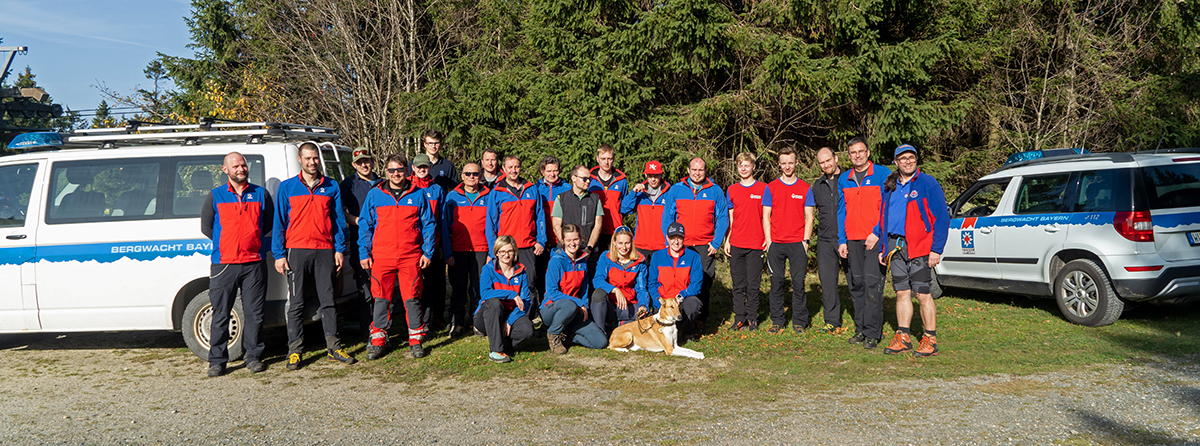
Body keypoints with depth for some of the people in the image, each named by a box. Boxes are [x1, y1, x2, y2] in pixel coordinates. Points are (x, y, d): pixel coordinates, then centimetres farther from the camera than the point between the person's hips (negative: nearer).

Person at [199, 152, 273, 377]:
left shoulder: (261, 194, 9)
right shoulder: (215, 196, 8)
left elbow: (269, 223, 17)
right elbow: (206, 227, 13)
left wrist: (252, 240, 8)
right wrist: (226, 244, 7)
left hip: (254, 263, 1)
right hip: (223, 264, -1)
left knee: (254, 312, 4)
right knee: (220, 314, 0)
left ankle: (254, 356, 15)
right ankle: (217, 360, 9)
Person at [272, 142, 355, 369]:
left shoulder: (331, 187, 10)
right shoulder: (287, 187, 5)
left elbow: (338, 220, 12)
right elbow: (279, 223, 5)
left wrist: (340, 250, 4)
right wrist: (279, 254, -1)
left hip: (325, 252, 1)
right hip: (297, 251, -1)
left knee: (328, 300, 5)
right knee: (296, 303, 1)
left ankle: (333, 347, 11)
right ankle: (295, 350, 7)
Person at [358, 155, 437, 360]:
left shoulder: (418, 194, 6)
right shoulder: (374, 195, 8)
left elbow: (428, 225, 8)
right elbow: (365, 225, 10)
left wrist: (427, 252, 1)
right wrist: (364, 253, 4)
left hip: (411, 257, -1)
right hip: (382, 256, 1)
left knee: (412, 298, 1)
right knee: (381, 298, 2)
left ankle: (416, 339, 11)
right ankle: (378, 340, 11)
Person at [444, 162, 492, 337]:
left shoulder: (488, 196, 6)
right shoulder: (452, 197, 5)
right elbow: (445, 226, 4)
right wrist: (447, 252, -3)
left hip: (481, 250, 0)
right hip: (458, 250, 0)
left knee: (479, 288, 2)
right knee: (458, 287, 5)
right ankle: (457, 323, 15)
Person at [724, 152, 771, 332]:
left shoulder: (763, 189, 3)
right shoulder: (731, 190, 11)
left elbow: (765, 217, 2)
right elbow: (730, 218, 13)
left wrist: (768, 240, -5)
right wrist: (726, 241, 6)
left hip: (756, 245, -2)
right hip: (736, 245, 2)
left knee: (753, 285, 1)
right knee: (738, 285, 5)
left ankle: (752, 319, 11)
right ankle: (739, 319, 12)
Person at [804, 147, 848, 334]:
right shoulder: (816, 186, 15)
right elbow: (809, 215, 17)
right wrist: (805, 240, 8)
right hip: (825, 241, 4)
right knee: (827, 281, 4)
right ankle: (832, 321, 12)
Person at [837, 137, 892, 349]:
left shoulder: (882, 174, -1)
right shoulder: (844, 179, 13)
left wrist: (877, 233, -13)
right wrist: (842, 241, 8)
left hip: (875, 239, -5)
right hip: (853, 240, 5)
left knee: (872, 283, -11)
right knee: (856, 284, 7)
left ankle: (872, 333, -7)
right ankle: (860, 329, 14)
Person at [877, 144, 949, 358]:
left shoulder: (928, 184, -4)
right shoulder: (890, 187, 15)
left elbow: (942, 218, -7)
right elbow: (883, 218, 21)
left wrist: (936, 249, -13)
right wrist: (882, 248, 14)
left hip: (918, 247, -6)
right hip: (895, 247, 6)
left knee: (923, 294, -4)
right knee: (902, 293, 9)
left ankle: (930, 341, 4)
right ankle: (903, 338, 16)